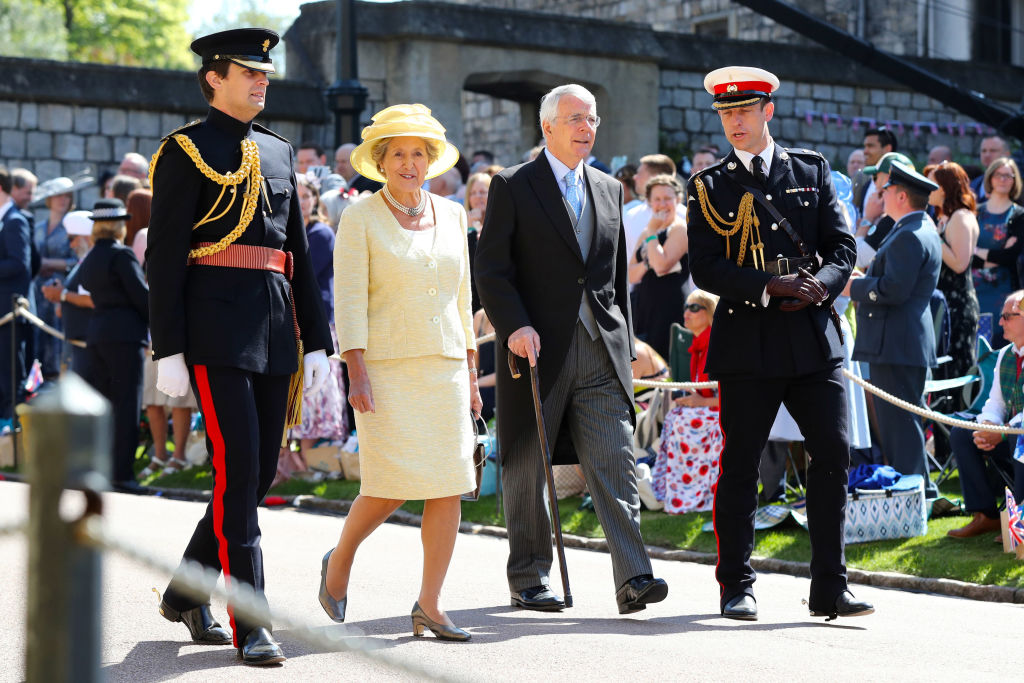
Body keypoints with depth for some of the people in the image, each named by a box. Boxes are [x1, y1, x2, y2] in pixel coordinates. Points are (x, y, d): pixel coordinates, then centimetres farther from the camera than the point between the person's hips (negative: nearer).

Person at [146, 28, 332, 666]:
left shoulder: (279, 152, 18)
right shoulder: (185, 151, -1)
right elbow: (165, 255, -6)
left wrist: (316, 342, 13)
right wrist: (169, 350, -12)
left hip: (275, 331, 7)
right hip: (217, 331, -7)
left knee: (260, 471, 9)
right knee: (238, 470, -10)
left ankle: (188, 591, 26)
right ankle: (250, 624, -7)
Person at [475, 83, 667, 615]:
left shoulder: (609, 190, 16)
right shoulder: (512, 187, 0)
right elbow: (491, 270, -5)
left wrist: (624, 345, 15)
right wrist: (515, 326, -18)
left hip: (600, 352, 4)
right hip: (538, 349, -3)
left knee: (615, 464, -7)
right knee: (527, 468, 5)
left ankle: (632, 578, -12)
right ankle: (528, 580, 16)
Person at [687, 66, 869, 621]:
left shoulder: (812, 170, 13)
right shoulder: (710, 186, 6)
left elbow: (842, 247, 8)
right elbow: (705, 268, -4)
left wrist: (820, 284, -12)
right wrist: (771, 287, -15)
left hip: (813, 335, 2)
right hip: (747, 342, -2)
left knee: (834, 451, -5)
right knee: (740, 464, 1)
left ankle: (829, 587, 2)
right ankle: (736, 588, 13)